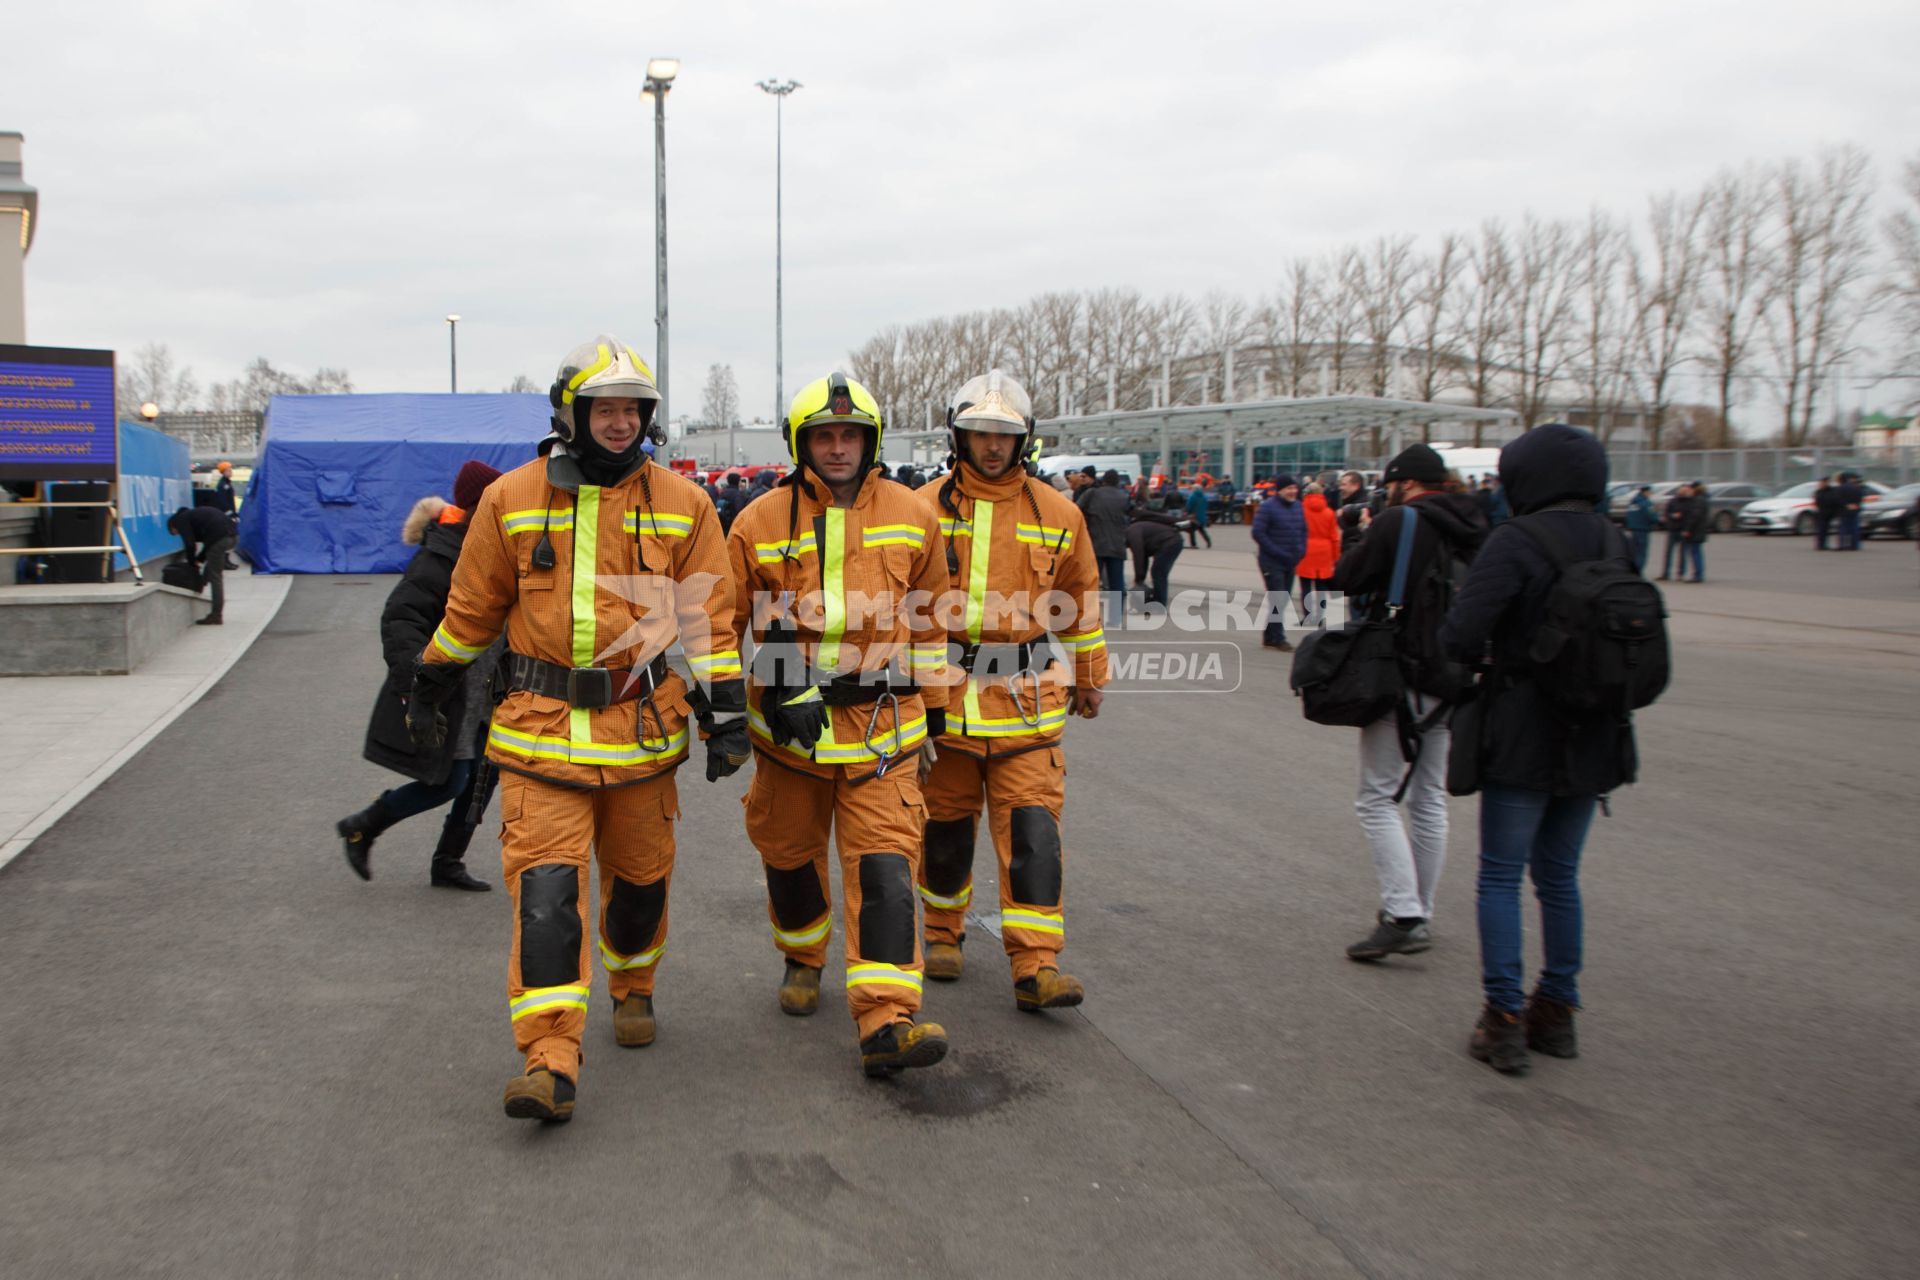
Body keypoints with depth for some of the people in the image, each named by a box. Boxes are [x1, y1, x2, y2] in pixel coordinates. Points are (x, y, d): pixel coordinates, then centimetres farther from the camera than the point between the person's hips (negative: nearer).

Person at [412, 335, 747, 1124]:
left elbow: (707, 617, 2)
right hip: (541, 728, -1)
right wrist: (429, 689, 19)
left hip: (643, 726, 1)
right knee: (545, 888, -10)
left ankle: (633, 988, 42)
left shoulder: (680, 503, 1)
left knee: (640, 876, 15)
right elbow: (472, 607, 11)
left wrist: (725, 714, -3)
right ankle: (549, 1061, -9)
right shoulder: (511, 499, 1)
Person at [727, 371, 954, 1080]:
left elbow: (928, 617, 13)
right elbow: (725, 621, 5)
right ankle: (803, 958, 45)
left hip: (882, 724, 0)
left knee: (884, 866, -10)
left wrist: (933, 705, 15)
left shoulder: (911, 517, 3)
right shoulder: (760, 523, -2)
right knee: (789, 852, 17)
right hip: (788, 720, 1)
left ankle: (885, 1023, -12)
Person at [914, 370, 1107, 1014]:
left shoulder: (1057, 514, 5)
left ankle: (1035, 966, -4)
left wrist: (1090, 677, 20)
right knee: (945, 824, 11)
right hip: (943, 694, 0)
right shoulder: (927, 510, 1)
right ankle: (943, 932, 33)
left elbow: (1080, 600, 15)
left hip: (1027, 700, 0)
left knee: (1032, 829, -6)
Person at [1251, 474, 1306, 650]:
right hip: (1272, 562, -7)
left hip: (1290, 562, 7)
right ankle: (1278, 638, 0)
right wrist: (1278, 552, -18)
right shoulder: (1268, 506, -12)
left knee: (1283, 600, 11)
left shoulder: (1297, 506, 8)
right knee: (1278, 600, -8)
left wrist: (1301, 550, 3)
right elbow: (1258, 533, -16)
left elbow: (1303, 530, 18)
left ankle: (1270, 636, 21)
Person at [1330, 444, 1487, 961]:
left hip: (1404, 679, -7)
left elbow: (1344, 579, -8)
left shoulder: (1398, 522, -12)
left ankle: (1403, 917, -11)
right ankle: (1421, 913, 22)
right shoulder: (1472, 530, 10)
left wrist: (1363, 537, 7)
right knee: (1430, 800, 15)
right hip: (1451, 681, 7)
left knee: (1378, 800, -3)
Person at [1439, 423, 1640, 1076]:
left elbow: (1460, 635, -23)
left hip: (1526, 735, -6)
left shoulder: (1516, 542, -16)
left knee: (1500, 876, 4)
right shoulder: (1615, 542, 5)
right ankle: (1557, 1011, 25)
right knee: (1560, 875, 17)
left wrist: (1478, 655, -2)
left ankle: (1505, 1020, 5)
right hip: (1596, 737, 6)